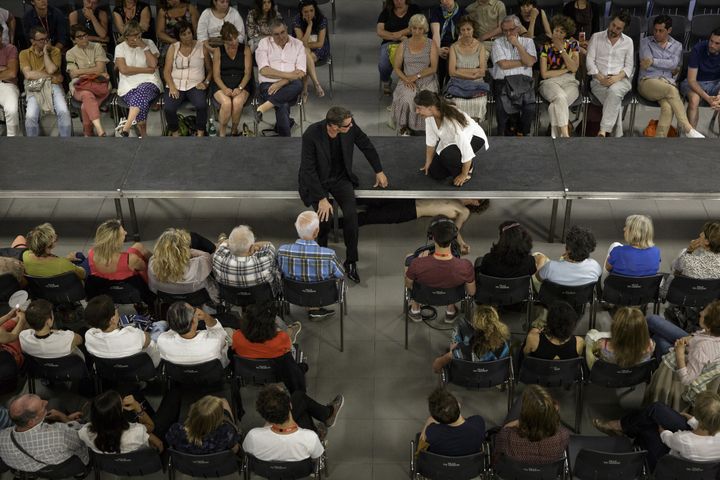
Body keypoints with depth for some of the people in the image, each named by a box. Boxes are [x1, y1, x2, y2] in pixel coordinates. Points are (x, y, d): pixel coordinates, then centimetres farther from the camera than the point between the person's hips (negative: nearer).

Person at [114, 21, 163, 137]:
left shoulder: (149, 43, 10)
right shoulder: (120, 48, 9)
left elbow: (153, 64, -3)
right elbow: (124, 69, -6)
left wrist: (144, 47, -8)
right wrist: (147, 70, -6)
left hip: (149, 83, -1)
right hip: (129, 86, 1)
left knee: (141, 92, -36)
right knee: (141, 100, -31)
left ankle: (126, 127, -47)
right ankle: (143, 135, -23)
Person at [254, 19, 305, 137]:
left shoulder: (298, 44, 11)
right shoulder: (264, 43, 9)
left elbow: (301, 72, -1)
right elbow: (264, 70, -5)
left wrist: (280, 83, -14)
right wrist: (288, 75, -12)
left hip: (289, 87, 2)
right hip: (268, 85, -2)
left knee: (298, 85, -36)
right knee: (283, 106, -34)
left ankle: (265, 106, -36)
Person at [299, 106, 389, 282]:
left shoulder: (350, 127, -17)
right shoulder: (311, 135, -28)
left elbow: (366, 145, 4)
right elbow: (309, 169, -22)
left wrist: (379, 171, 12)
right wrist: (322, 199, -25)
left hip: (340, 177, 3)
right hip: (317, 180, -3)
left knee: (351, 214, -22)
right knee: (325, 216, -25)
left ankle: (351, 261, -5)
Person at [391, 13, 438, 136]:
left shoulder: (431, 44, 6)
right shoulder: (403, 45, 10)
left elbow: (433, 68, -1)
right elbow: (397, 68, 8)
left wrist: (417, 76, -12)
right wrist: (406, 79, -11)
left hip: (427, 81, -1)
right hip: (407, 81, 1)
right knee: (406, 100, -32)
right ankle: (404, 127, -15)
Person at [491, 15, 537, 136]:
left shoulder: (527, 42, 17)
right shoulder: (498, 43, 11)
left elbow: (530, 62, 0)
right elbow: (503, 64, -3)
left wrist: (518, 45, -2)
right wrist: (523, 62, 3)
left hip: (524, 80, 1)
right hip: (504, 81, -1)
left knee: (530, 108, -26)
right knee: (503, 108, -29)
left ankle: (525, 133, -2)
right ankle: (502, 135, -8)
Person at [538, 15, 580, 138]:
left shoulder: (572, 45, 10)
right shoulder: (546, 47, 6)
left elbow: (574, 68, -4)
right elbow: (544, 74, -1)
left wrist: (562, 50, -6)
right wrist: (566, 70, 0)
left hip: (569, 82, 1)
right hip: (550, 82, -1)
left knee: (556, 105, -33)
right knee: (560, 97, -37)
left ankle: (556, 136, -25)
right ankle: (565, 134, -41)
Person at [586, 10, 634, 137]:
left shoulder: (628, 41, 13)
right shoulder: (596, 37, 11)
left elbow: (629, 66, 8)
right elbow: (590, 60, 2)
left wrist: (617, 77, -13)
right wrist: (601, 78, -11)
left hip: (620, 79, 0)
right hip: (599, 79, 0)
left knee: (614, 91, -37)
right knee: (615, 100, -32)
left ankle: (603, 131, -39)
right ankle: (617, 134, -26)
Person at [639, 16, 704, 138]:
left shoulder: (677, 46, 19)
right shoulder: (645, 42, 14)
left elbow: (674, 64, 1)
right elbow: (646, 61, -2)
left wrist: (653, 61, -3)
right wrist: (668, 66, 1)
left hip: (668, 82, 2)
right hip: (648, 81, -2)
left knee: (668, 107, -34)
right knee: (671, 90, -35)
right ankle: (688, 129, -34)